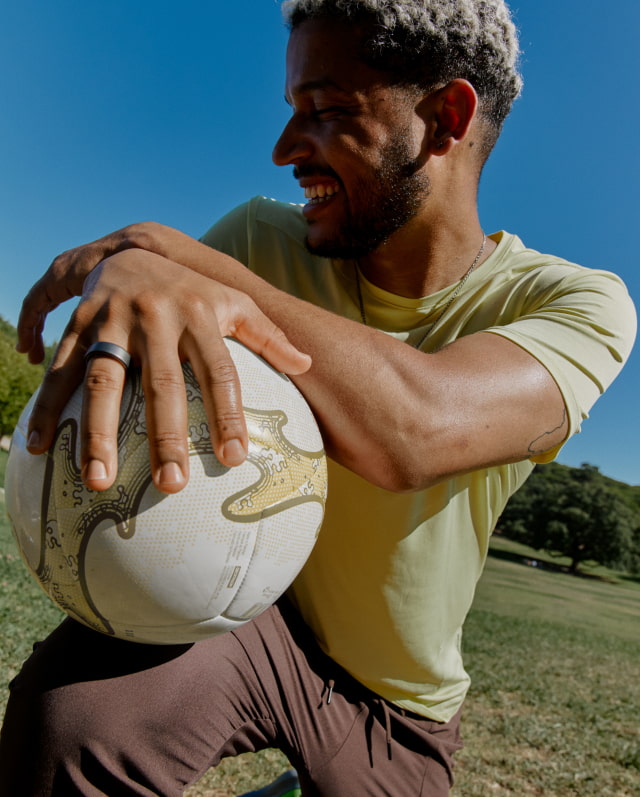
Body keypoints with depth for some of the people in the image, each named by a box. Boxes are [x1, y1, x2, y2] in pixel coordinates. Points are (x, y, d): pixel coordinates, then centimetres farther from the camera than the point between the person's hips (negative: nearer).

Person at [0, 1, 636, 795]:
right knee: (70, 696, -32)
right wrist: (124, 276, -39)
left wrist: (163, 248, -38)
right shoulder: (264, 240, -11)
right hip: (249, 606, 0)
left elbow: (413, 431, -39)